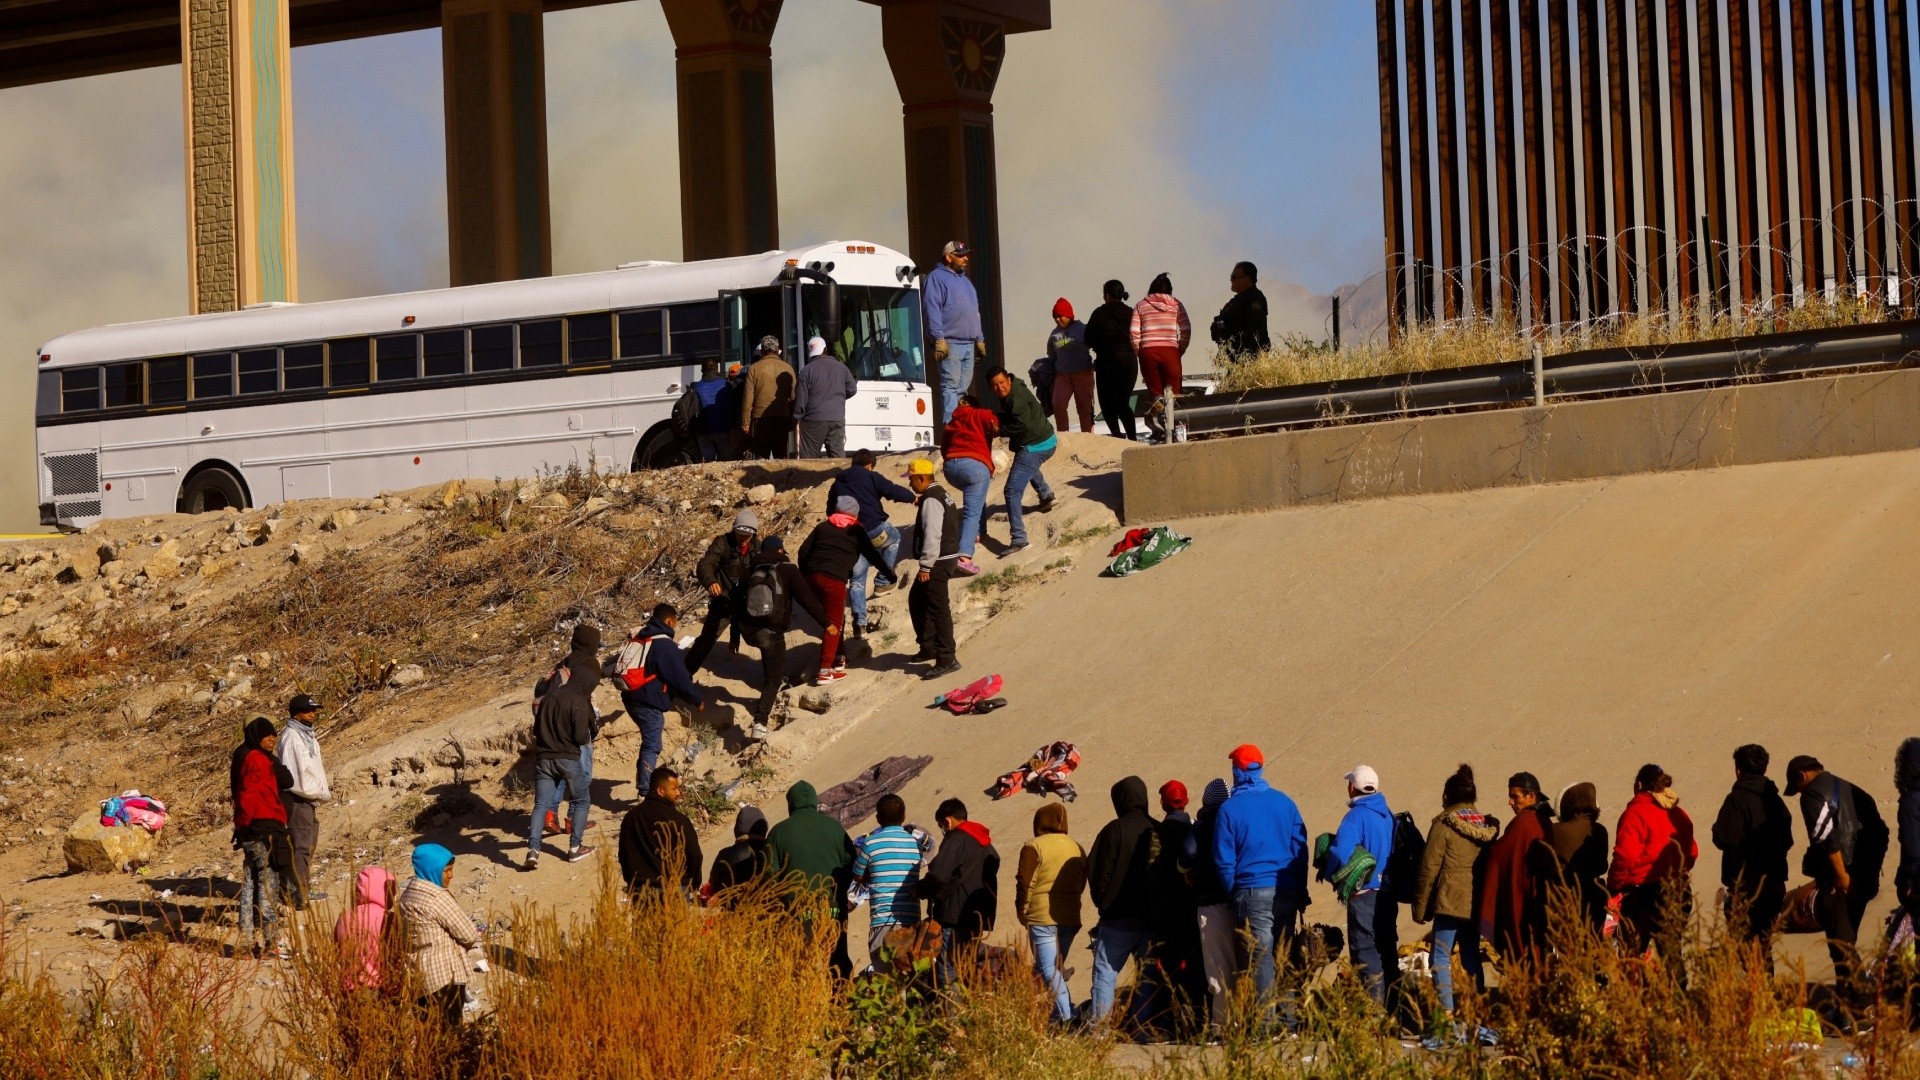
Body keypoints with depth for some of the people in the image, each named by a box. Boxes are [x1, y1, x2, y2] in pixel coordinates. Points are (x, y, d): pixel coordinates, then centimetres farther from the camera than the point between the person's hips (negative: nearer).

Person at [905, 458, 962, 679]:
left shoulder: (931, 501, -18)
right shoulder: (940, 494, 15)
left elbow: (932, 535, -24)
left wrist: (926, 566, -23)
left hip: (938, 562, -11)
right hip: (946, 557, 11)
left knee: (938, 609, -11)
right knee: (916, 601, 21)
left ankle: (947, 659, -13)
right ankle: (928, 648, 29)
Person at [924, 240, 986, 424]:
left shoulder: (965, 281, 24)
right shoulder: (936, 278, -3)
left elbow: (975, 312, 28)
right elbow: (932, 310, -13)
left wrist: (980, 340, 22)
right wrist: (939, 339, -20)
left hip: (969, 345, 8)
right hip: (950, 343, -8)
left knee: (963, 387, 8)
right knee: (951, 386, -12)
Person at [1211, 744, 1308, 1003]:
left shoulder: (1230, 808, -4)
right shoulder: (1284, 802, 6)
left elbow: (1224, 860, -3)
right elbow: (1301, 848, 7)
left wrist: (1233, 894, 8)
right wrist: (1300, 891, 12)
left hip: (1252, 893, -4)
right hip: (1286, 892, 4)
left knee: (1261, 960, -4)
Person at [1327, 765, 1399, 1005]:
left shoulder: (1357, 816, -14)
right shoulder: (1389, 815, 8)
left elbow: (1341, 854, -23)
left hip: (1364, 895, -7)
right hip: (1389, 893, 7)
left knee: (1366, 954, -4)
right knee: (1387, 950, 15)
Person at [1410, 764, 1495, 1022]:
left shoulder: (1444, 826, -8)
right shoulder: (1487, 827, 8)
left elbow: (1429, 869, -7)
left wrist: (1420, 907, 0)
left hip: (1450, 902, -6)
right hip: (1478, 904, 6)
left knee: (1440, 957, -4)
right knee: (1471, 958, 13)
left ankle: (1446, 1010, -14)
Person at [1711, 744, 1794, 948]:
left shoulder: (1737, 800, -12)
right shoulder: (1775, 800, 9)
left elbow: (1725, 839, -18)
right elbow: (1787, 840, 14)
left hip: (1745, 884, -7)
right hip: (1774, 883, 7)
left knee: (1743, 941, -6)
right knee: (1765, 941, 14)